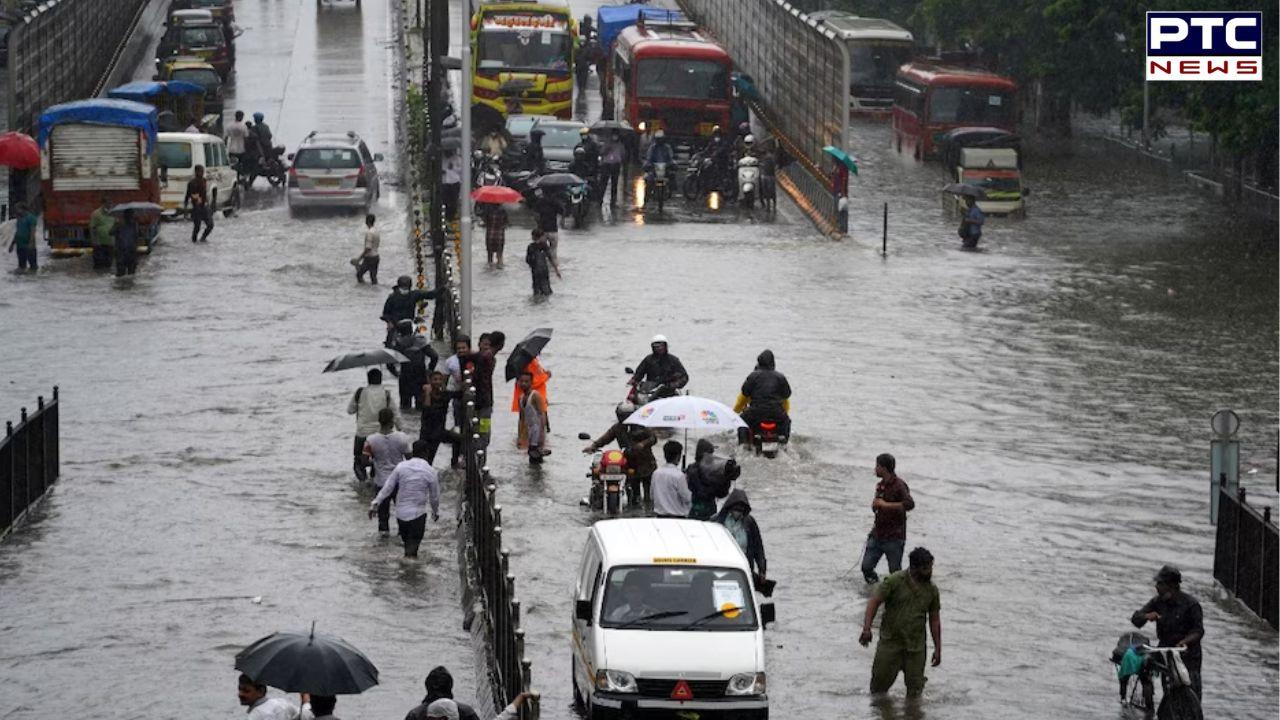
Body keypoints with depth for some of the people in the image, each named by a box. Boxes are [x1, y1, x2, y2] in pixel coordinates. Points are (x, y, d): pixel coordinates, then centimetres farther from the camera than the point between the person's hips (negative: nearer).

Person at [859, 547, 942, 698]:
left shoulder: (931, 590, 4)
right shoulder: (895, 581, -7)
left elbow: (934, 619, 12)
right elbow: (874, 602, -8)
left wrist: (938, 649, 11)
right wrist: (866, 628, -20)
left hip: (916, 647, 2)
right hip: (890, 642, -2)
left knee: (915, 688, 1)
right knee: (880, 685, 2)